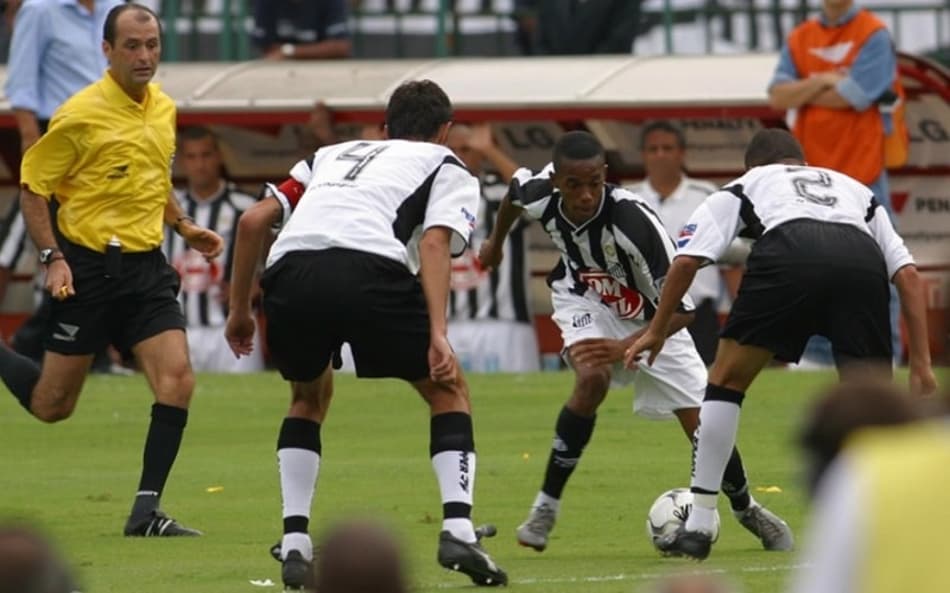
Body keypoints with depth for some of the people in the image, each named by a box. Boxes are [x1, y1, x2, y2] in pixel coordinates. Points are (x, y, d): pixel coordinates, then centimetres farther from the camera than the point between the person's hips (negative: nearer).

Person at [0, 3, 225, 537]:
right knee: (51, 405, 2)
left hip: (147, 267, 5)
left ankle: (148, 511, -6)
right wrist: (53, 257, -14)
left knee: (177, 381, -13)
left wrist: (184, 224, 15)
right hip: (89, 267, -5)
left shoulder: (164, 109, 9)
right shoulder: (81, 114, -12)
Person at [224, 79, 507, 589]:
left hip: (290, 270, 4)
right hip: (369, 267, -4)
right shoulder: (448, 169, 26)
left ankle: (294, 544, 19)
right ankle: (458, 531, 0)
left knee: (309, 397, 31)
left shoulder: (333, 155, 39)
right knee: (449, 392, 18)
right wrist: (437, 334, -5)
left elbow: (254, 220, 27)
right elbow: (434, 243, 5)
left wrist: (239, 311, 35)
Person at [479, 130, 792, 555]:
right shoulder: (540, 196, -26)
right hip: (586, 300, 2)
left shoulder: (633, 221, -39)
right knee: (593, 379, -30)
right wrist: (495, 243, 21)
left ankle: (746, 510, 27)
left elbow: (681, 308, -35)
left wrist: (628, 346, -48)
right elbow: (515, 188, 3)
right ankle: (545, 507, -19)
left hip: (651, 318, -2)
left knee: (702, 420, -3)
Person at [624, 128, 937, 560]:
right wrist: (921, 362, 26)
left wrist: (657, 332, 32)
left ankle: (698, 526, 16)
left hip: (787, 252, -2)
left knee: (726, 381, 18)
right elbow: (907, 273, 29)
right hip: (862, 260, 2)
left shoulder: (745, 186, 36)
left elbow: (687, 260, 21)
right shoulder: (855, 189, 43)